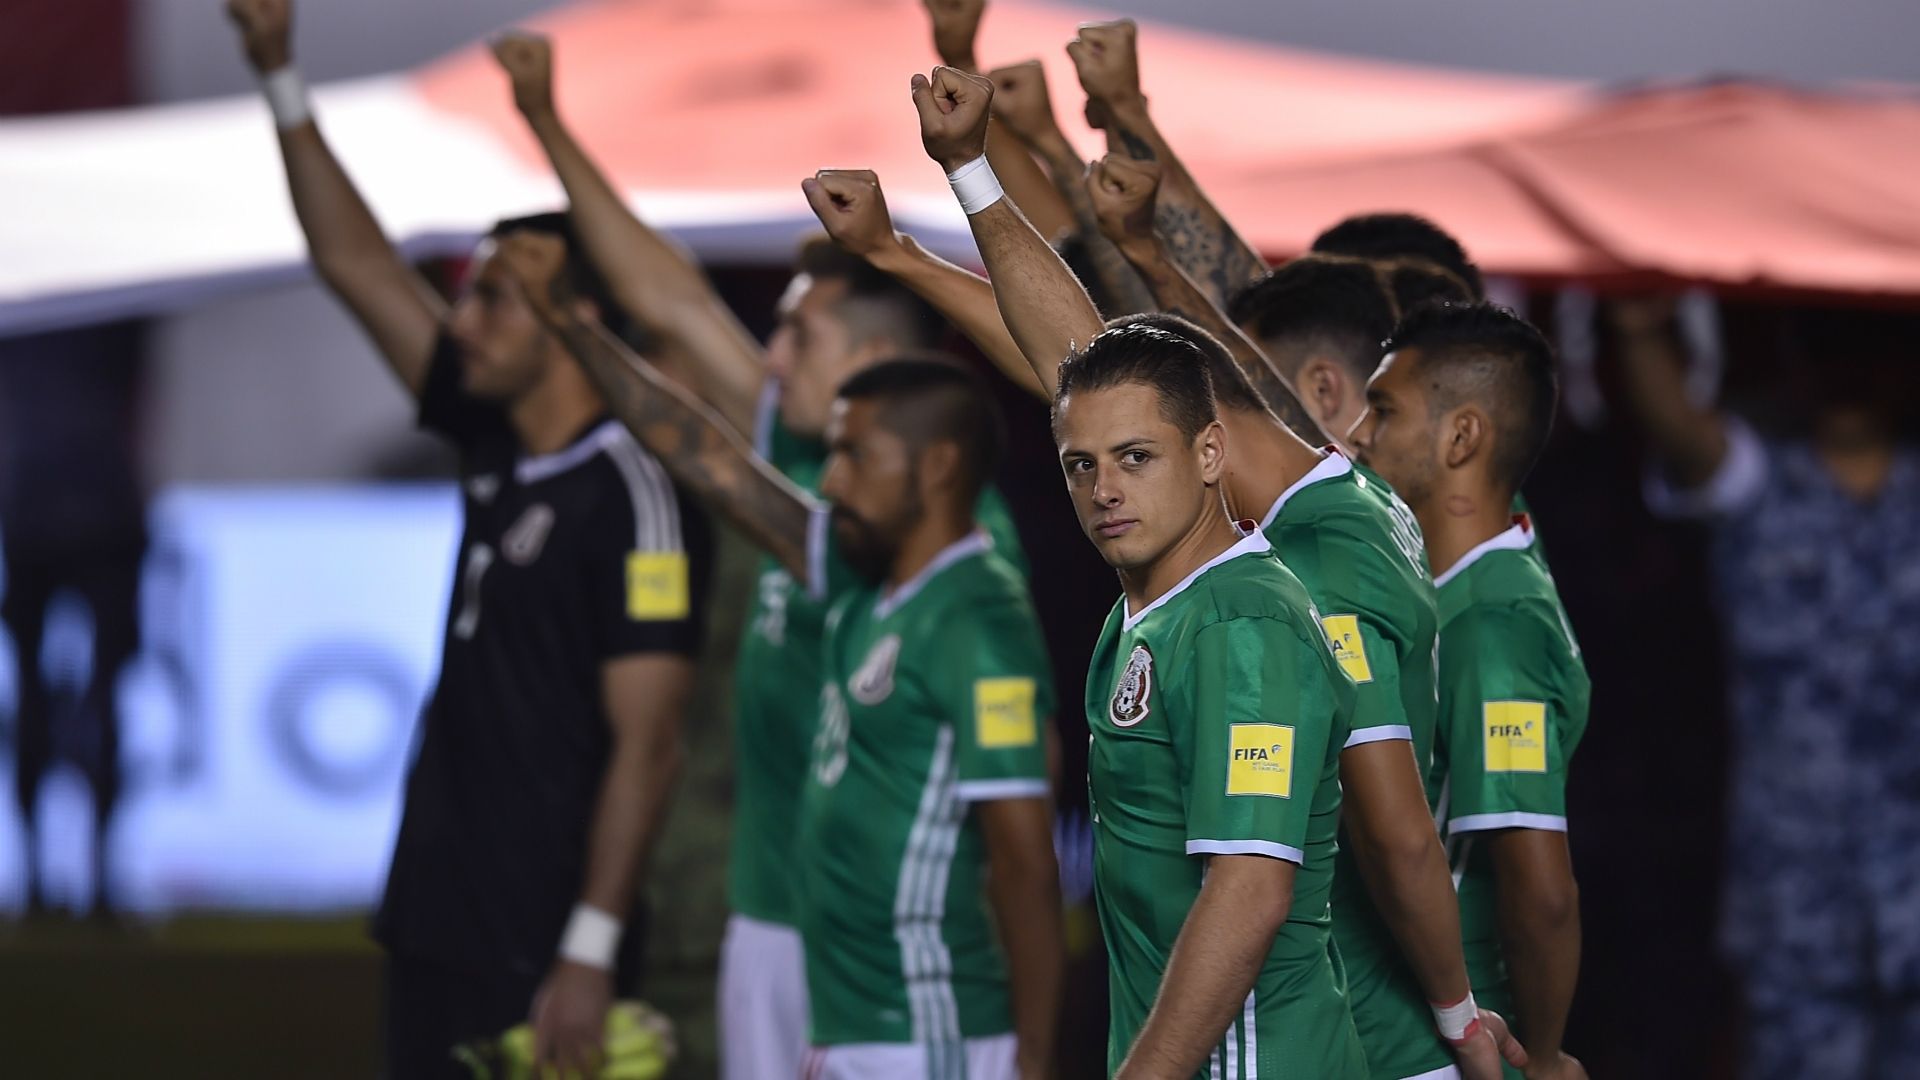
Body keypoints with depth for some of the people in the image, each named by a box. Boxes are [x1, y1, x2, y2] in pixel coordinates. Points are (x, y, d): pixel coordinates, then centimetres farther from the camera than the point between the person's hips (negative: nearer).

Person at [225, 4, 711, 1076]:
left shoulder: (633, 499, -13)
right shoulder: (496, 455, 11)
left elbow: (646, 746, -17)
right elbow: (357, 263, 18)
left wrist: (590, 953, -22)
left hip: (545, 956, -9)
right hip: (440, 933, 9)